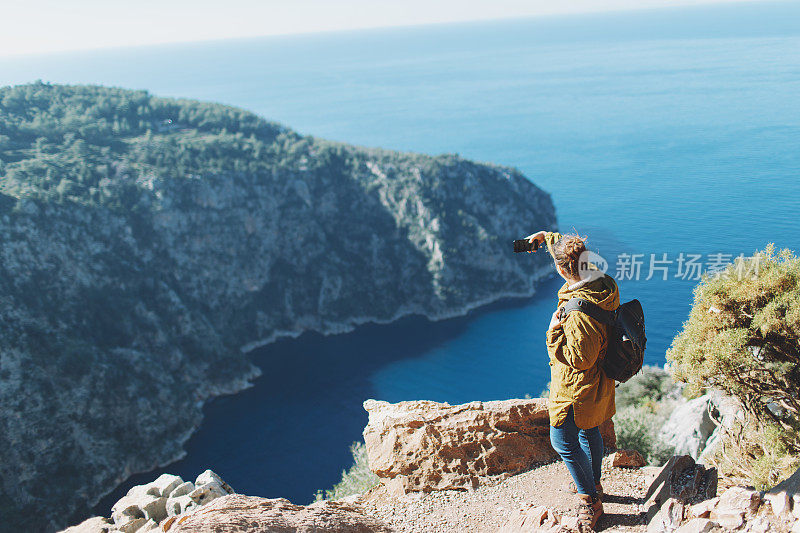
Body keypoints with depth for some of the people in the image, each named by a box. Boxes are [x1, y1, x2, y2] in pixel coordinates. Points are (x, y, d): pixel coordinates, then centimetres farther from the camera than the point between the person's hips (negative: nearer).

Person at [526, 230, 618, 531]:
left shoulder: (581, 313, -37)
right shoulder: (603, 284, -10)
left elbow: (579, 359, -29)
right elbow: (576, 254, 11)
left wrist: (554, 331, -21)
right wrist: (547, 237, 17)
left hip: (577, 390, -10)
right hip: (596, 385, 10)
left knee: (563, 441, 4)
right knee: (589, 432, 26)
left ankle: (590, 499, 16)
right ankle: (593, 485, 46)